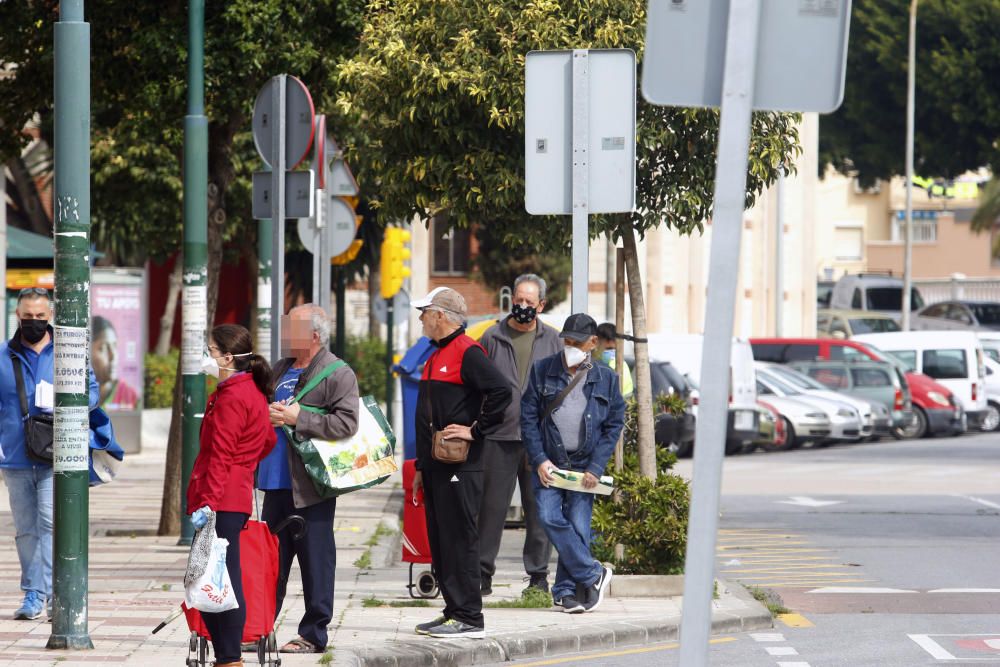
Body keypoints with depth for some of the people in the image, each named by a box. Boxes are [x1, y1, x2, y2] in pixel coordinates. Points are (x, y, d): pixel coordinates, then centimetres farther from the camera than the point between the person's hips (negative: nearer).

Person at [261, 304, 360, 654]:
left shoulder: (338, 375, -8)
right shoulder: (280, 370, 16)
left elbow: (346, 423, -19)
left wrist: (297, 419, -20)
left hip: (312, 487, -7)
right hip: (278, 482, 7)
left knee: (315, 561, 0)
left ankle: (313, 635, 6)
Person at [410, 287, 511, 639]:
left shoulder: (468, 353, -10)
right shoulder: (437, 356, 21)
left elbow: (501, 391, -23)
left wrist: (476, 430, -18)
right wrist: (421, 468, 23)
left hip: (460, 467, -10)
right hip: (436, 465, 10)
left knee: (459, 540, -10)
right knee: (440, 542, 11)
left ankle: (469, 619, -9)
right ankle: (453, 612, 16)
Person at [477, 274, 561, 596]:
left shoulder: (552, 340, 10)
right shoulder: (493, 338, 7)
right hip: (499, 436, -1)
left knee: (539, 507, 4)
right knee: (493, 505, 0)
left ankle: (538, 573, 11)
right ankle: (483, 571, 6)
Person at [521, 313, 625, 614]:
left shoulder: (606, 379, 5)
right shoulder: (543, 371, 4)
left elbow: (614, 425, 5)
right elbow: (528, 417, 4)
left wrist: (596, 468, -5)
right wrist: (539, 461, -6)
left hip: (585, 466, 0)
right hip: (548, 462, 0)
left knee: (578, 526, -5)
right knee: (550, 517, -16)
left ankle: (566, 590, 6)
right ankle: (593, 574, -7)